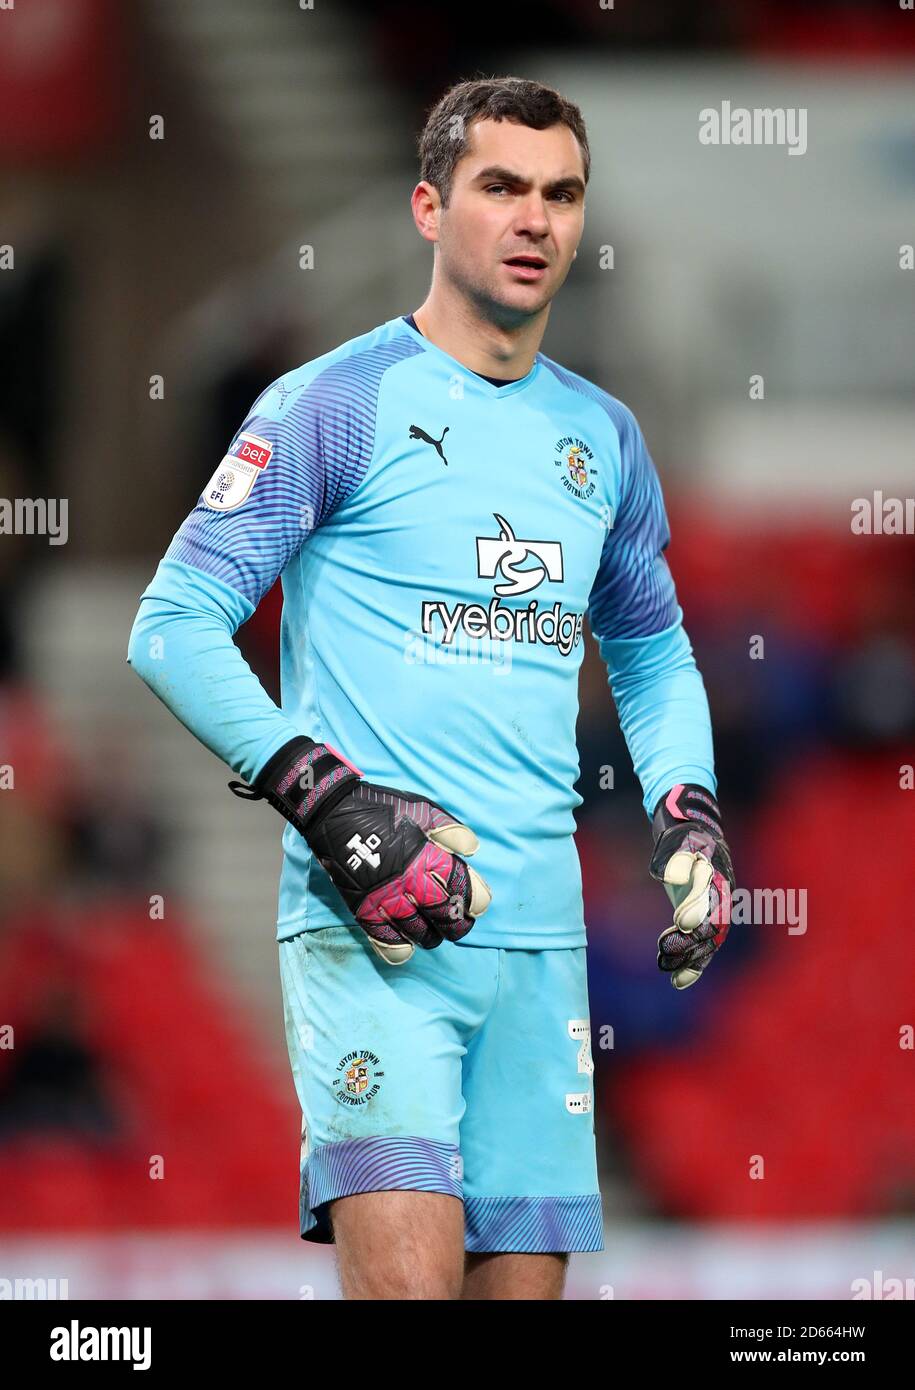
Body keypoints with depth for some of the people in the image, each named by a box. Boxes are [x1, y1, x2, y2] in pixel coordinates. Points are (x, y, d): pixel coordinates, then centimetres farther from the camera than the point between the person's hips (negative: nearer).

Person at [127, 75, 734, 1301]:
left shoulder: (603, 437, 15)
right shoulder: (336, 403, -2)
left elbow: (653, 650, 29)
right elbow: (174, 625, -6)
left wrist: (689, 811, 11)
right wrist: (327, 798, -15)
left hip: (539, 927, 6)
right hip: (371, 924, -6)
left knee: (526, 1272, 6)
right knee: (409, 1274, -20)